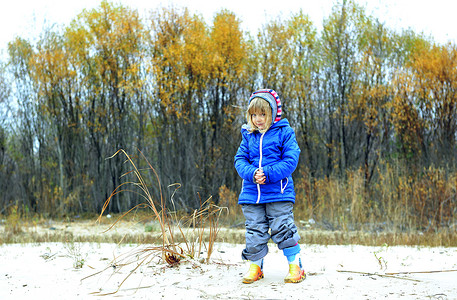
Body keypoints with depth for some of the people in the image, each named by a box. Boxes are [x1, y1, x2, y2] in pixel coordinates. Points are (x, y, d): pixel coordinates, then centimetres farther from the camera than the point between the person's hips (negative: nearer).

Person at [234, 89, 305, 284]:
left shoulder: (284, 133, -2)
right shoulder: (248, 135, 10)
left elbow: (290, 160, -8)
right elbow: (240, 160, 7)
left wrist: (268, 173, -18)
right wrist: (252, 174, -14)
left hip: (278, 192, -4)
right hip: (251, 193, 4)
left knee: (283, 229, -4)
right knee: (254, 231, 8)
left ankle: (295, 266, 9)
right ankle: (255, 266, 22)